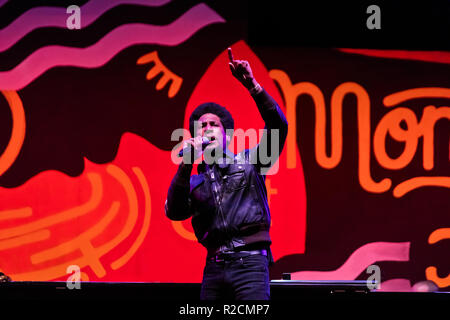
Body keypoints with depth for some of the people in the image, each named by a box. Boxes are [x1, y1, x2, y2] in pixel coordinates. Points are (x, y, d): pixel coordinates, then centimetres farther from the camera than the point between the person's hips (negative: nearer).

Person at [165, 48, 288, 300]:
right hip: (214, 267, 4)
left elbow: (278, 126, 0)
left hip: (249, 261, -4)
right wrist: (186, 166, -5)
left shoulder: (248, 162, 12)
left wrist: (252, 86, -10)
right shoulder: (194, 182, 20)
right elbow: (175, 212, 2)